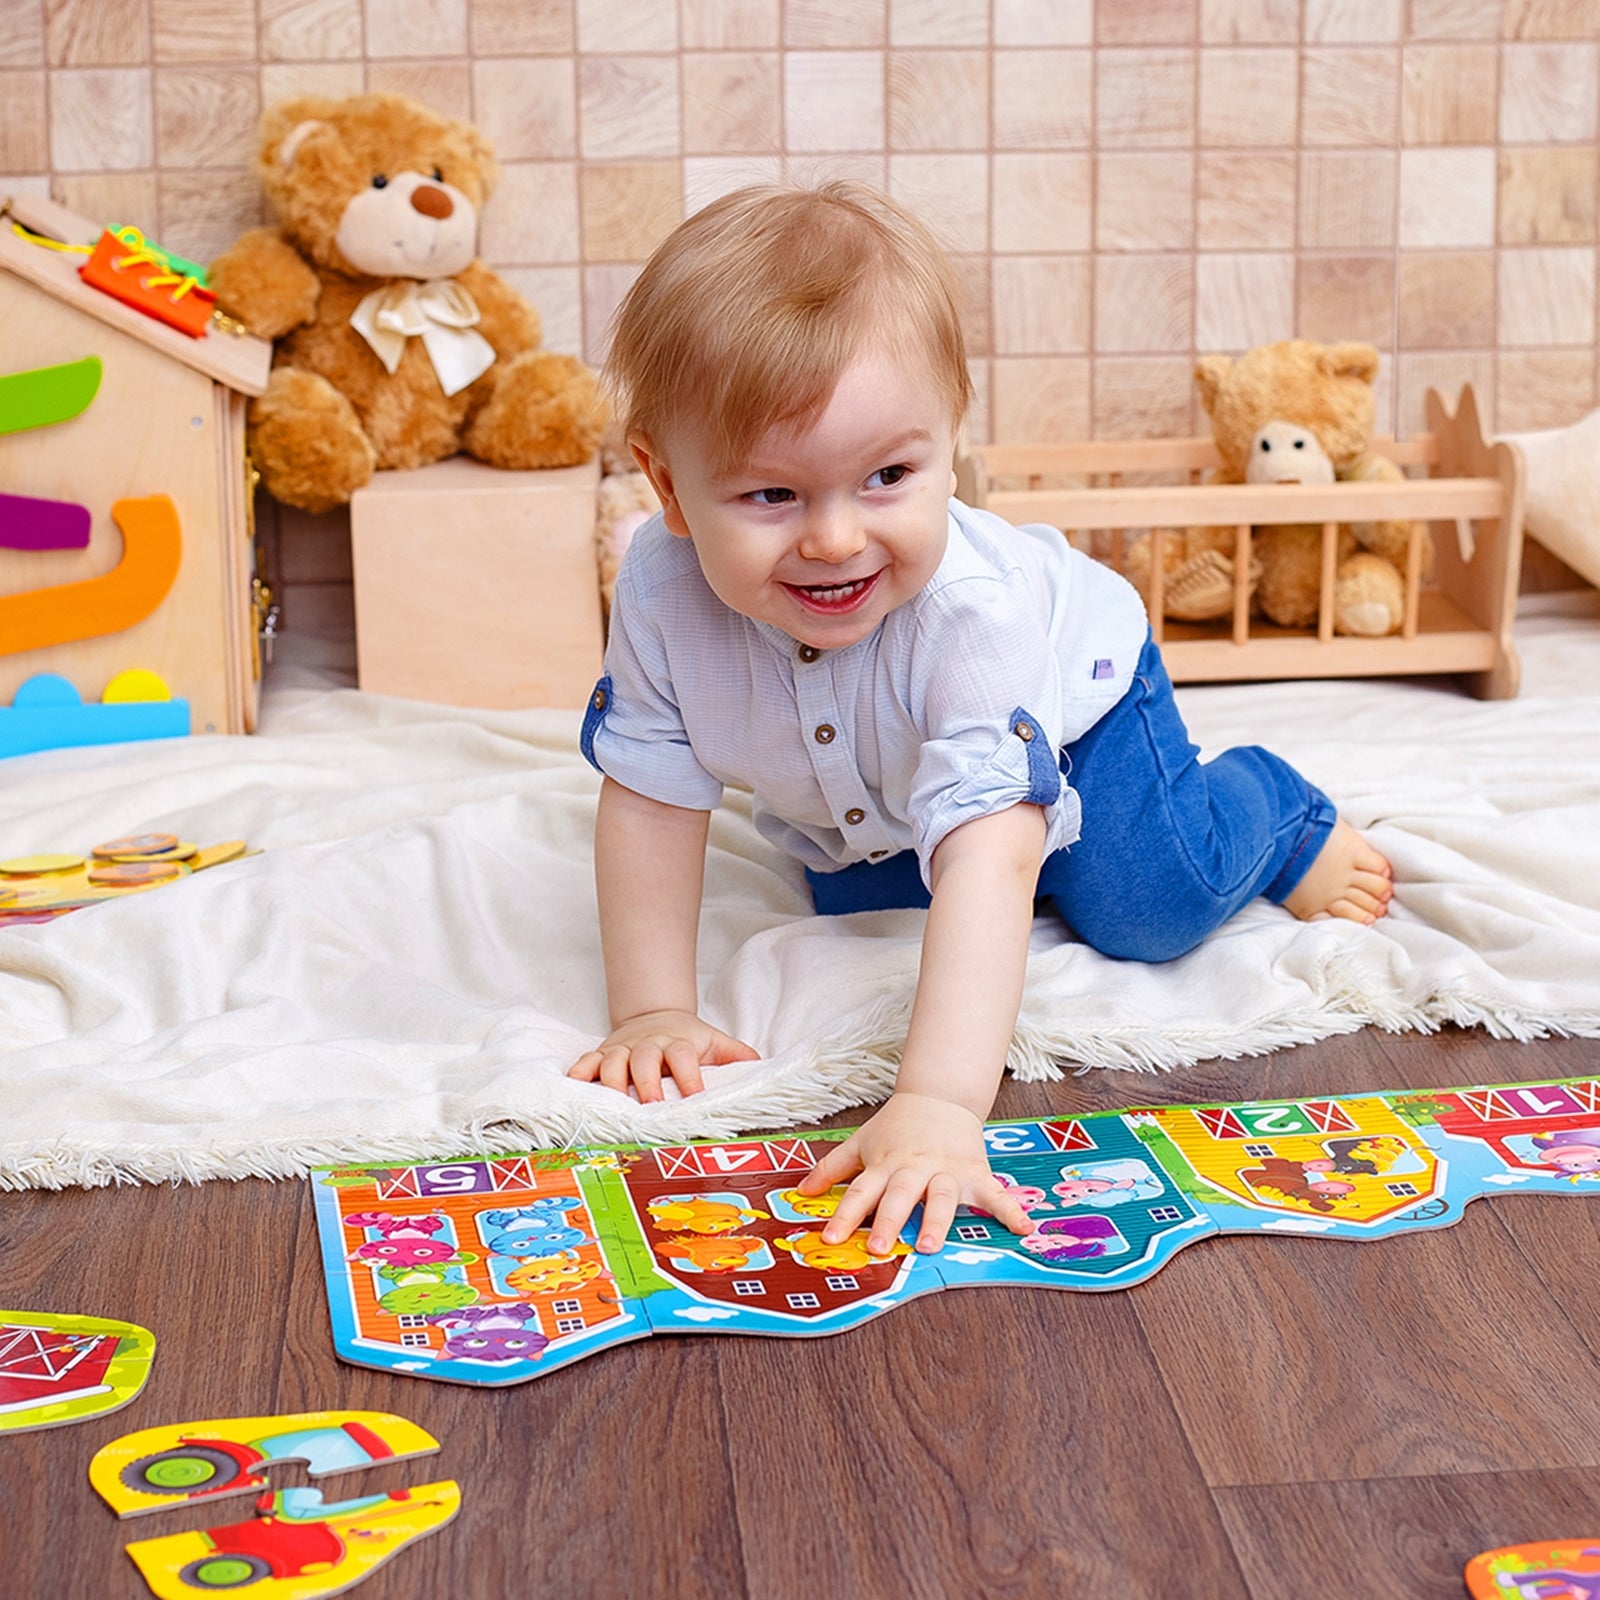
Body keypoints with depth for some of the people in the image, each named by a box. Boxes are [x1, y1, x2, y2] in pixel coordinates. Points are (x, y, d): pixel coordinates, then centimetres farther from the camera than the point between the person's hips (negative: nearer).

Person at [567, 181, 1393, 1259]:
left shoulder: (972, 611, -49)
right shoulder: (663, 589, -37)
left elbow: (988, 858, -56)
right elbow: (651, 802, -23)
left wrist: (938, 1106, -66)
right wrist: (653, 1011, -26)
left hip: (1074, 691, -4)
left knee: (1149, 910, -15)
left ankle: (1283, 816, 17)